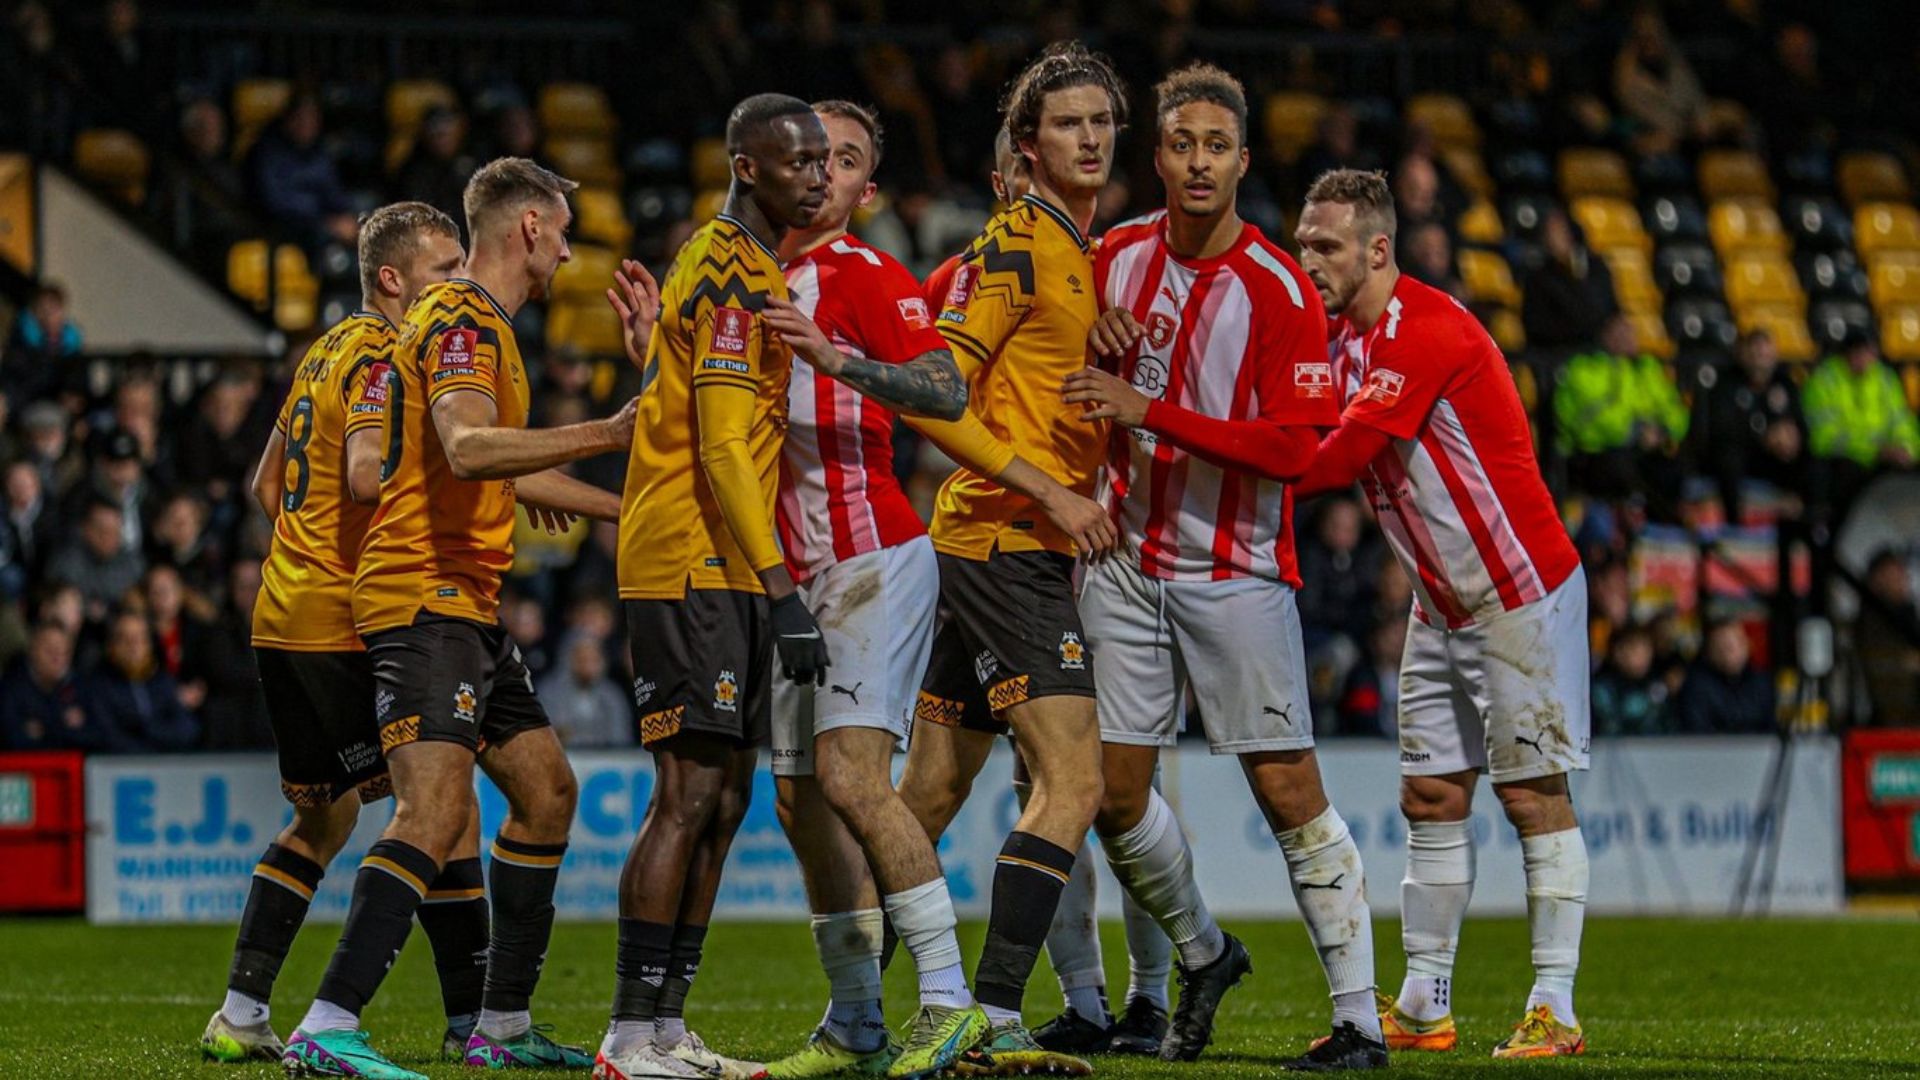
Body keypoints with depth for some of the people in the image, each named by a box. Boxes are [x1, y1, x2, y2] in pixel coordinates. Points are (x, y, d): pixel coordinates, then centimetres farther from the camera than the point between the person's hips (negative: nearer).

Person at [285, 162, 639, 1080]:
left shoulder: (477, 323, 21)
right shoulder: (462, 322, -12)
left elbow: (493, 468, 33)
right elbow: (468, 448, -30)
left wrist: (624, 507, 38)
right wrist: (605, 435, -36)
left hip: (468, 607, 11)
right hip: (426, 599, -11)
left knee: (546, 793, 14)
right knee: (435, 814, -20)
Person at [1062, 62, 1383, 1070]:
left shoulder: (1278, 289, -12)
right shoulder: (1118, 257, 4)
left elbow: (1295, 445, -19)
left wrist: (1150, 412, -23)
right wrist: (1103, 347, -4)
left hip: (1237, 571, -5)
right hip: (1127, 562, 5)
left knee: (1288, 793, -7)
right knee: (1114, 794, 4)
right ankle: (1201, 954, 29)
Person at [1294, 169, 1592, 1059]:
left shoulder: (1427, 331, -21)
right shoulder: (1346, 341, 9)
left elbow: (1340, 459, -26)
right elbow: (1334, 457, 4)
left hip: (1521, 594, -9)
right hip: (1441, 606, 9)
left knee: (1534, 795, -7)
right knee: (1431, 799, 8)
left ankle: (1554, 1012, -5)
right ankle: (1423, 1008, 12)